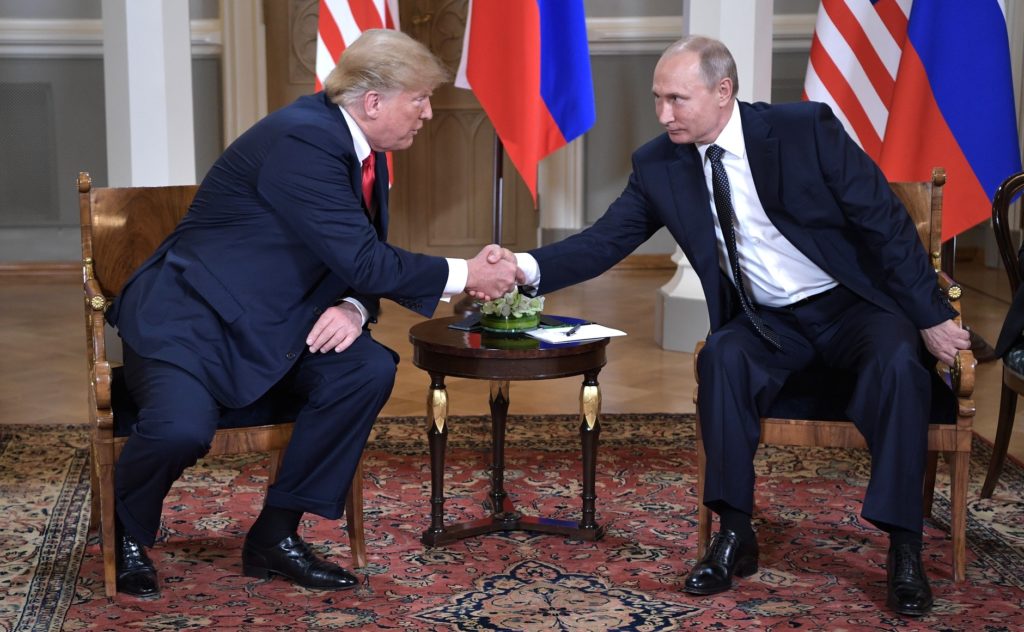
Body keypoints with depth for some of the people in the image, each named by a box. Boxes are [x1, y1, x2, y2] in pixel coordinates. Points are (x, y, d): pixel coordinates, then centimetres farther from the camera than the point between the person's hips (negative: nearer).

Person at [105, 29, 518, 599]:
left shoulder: (362, 151, 6)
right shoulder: (302, 139, -23)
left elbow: (360, 262, 10)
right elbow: (362, 259, -26)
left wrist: (353, 309, -14)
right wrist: (465, 275, -17)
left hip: (267, 326, 8)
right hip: (189, 319, -8)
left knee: (369, 370, -15)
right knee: (182, 430, -32)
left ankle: (276, 534, -3)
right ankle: (129, 536, 4)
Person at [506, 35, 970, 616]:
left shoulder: (806, 129, -14)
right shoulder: (658, 166, -5)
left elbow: (886, 223, -11)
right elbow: (603, 242, -7)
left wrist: (932, 317, -12)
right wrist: (527, 266, -25)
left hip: (853, 306, -2)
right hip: (767, 322, 2)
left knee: (898, 361, -32)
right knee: (722, 357, -29)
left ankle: (904, 550, -21)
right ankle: (735, 536, -18)